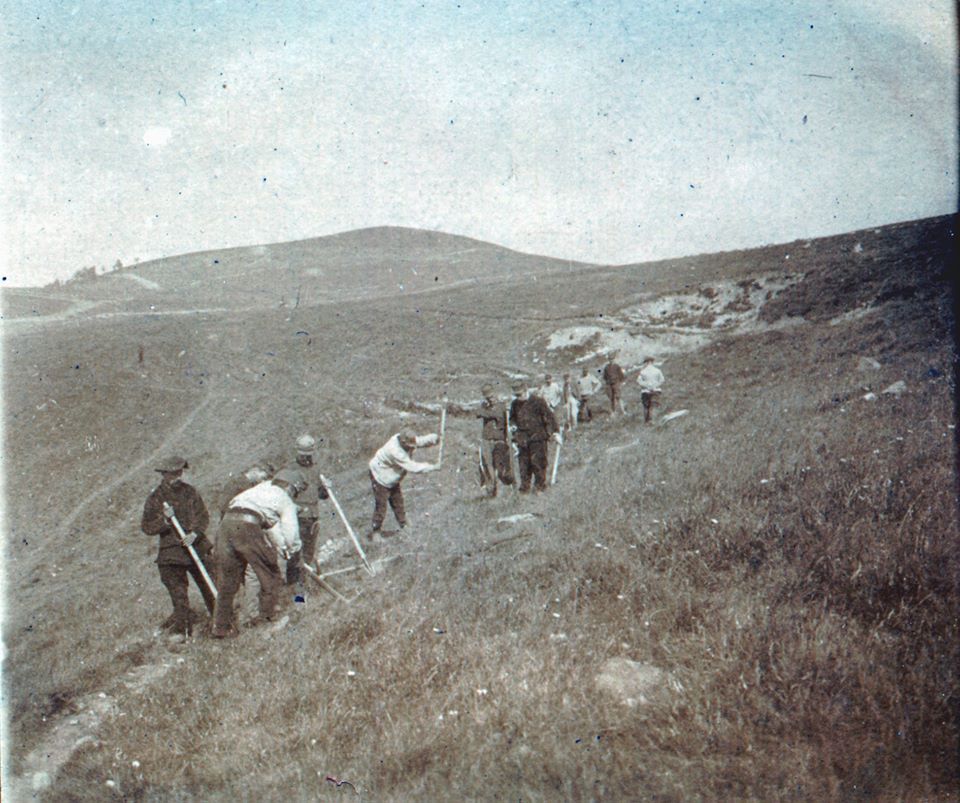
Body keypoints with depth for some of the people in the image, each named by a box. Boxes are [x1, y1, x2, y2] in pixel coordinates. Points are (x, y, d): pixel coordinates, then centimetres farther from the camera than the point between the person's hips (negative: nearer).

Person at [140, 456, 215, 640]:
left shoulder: (190, 492, 6)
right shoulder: (155, 498, 0)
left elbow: (203, 516, 3)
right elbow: (146, 526, 0)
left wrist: (195, 533, -14)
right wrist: (165, 520, -17)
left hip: (197, 546, 2)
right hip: (171, 551, -2)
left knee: (210, 584, 6)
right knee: (178, 593, -1)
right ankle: (181, 629, 10)